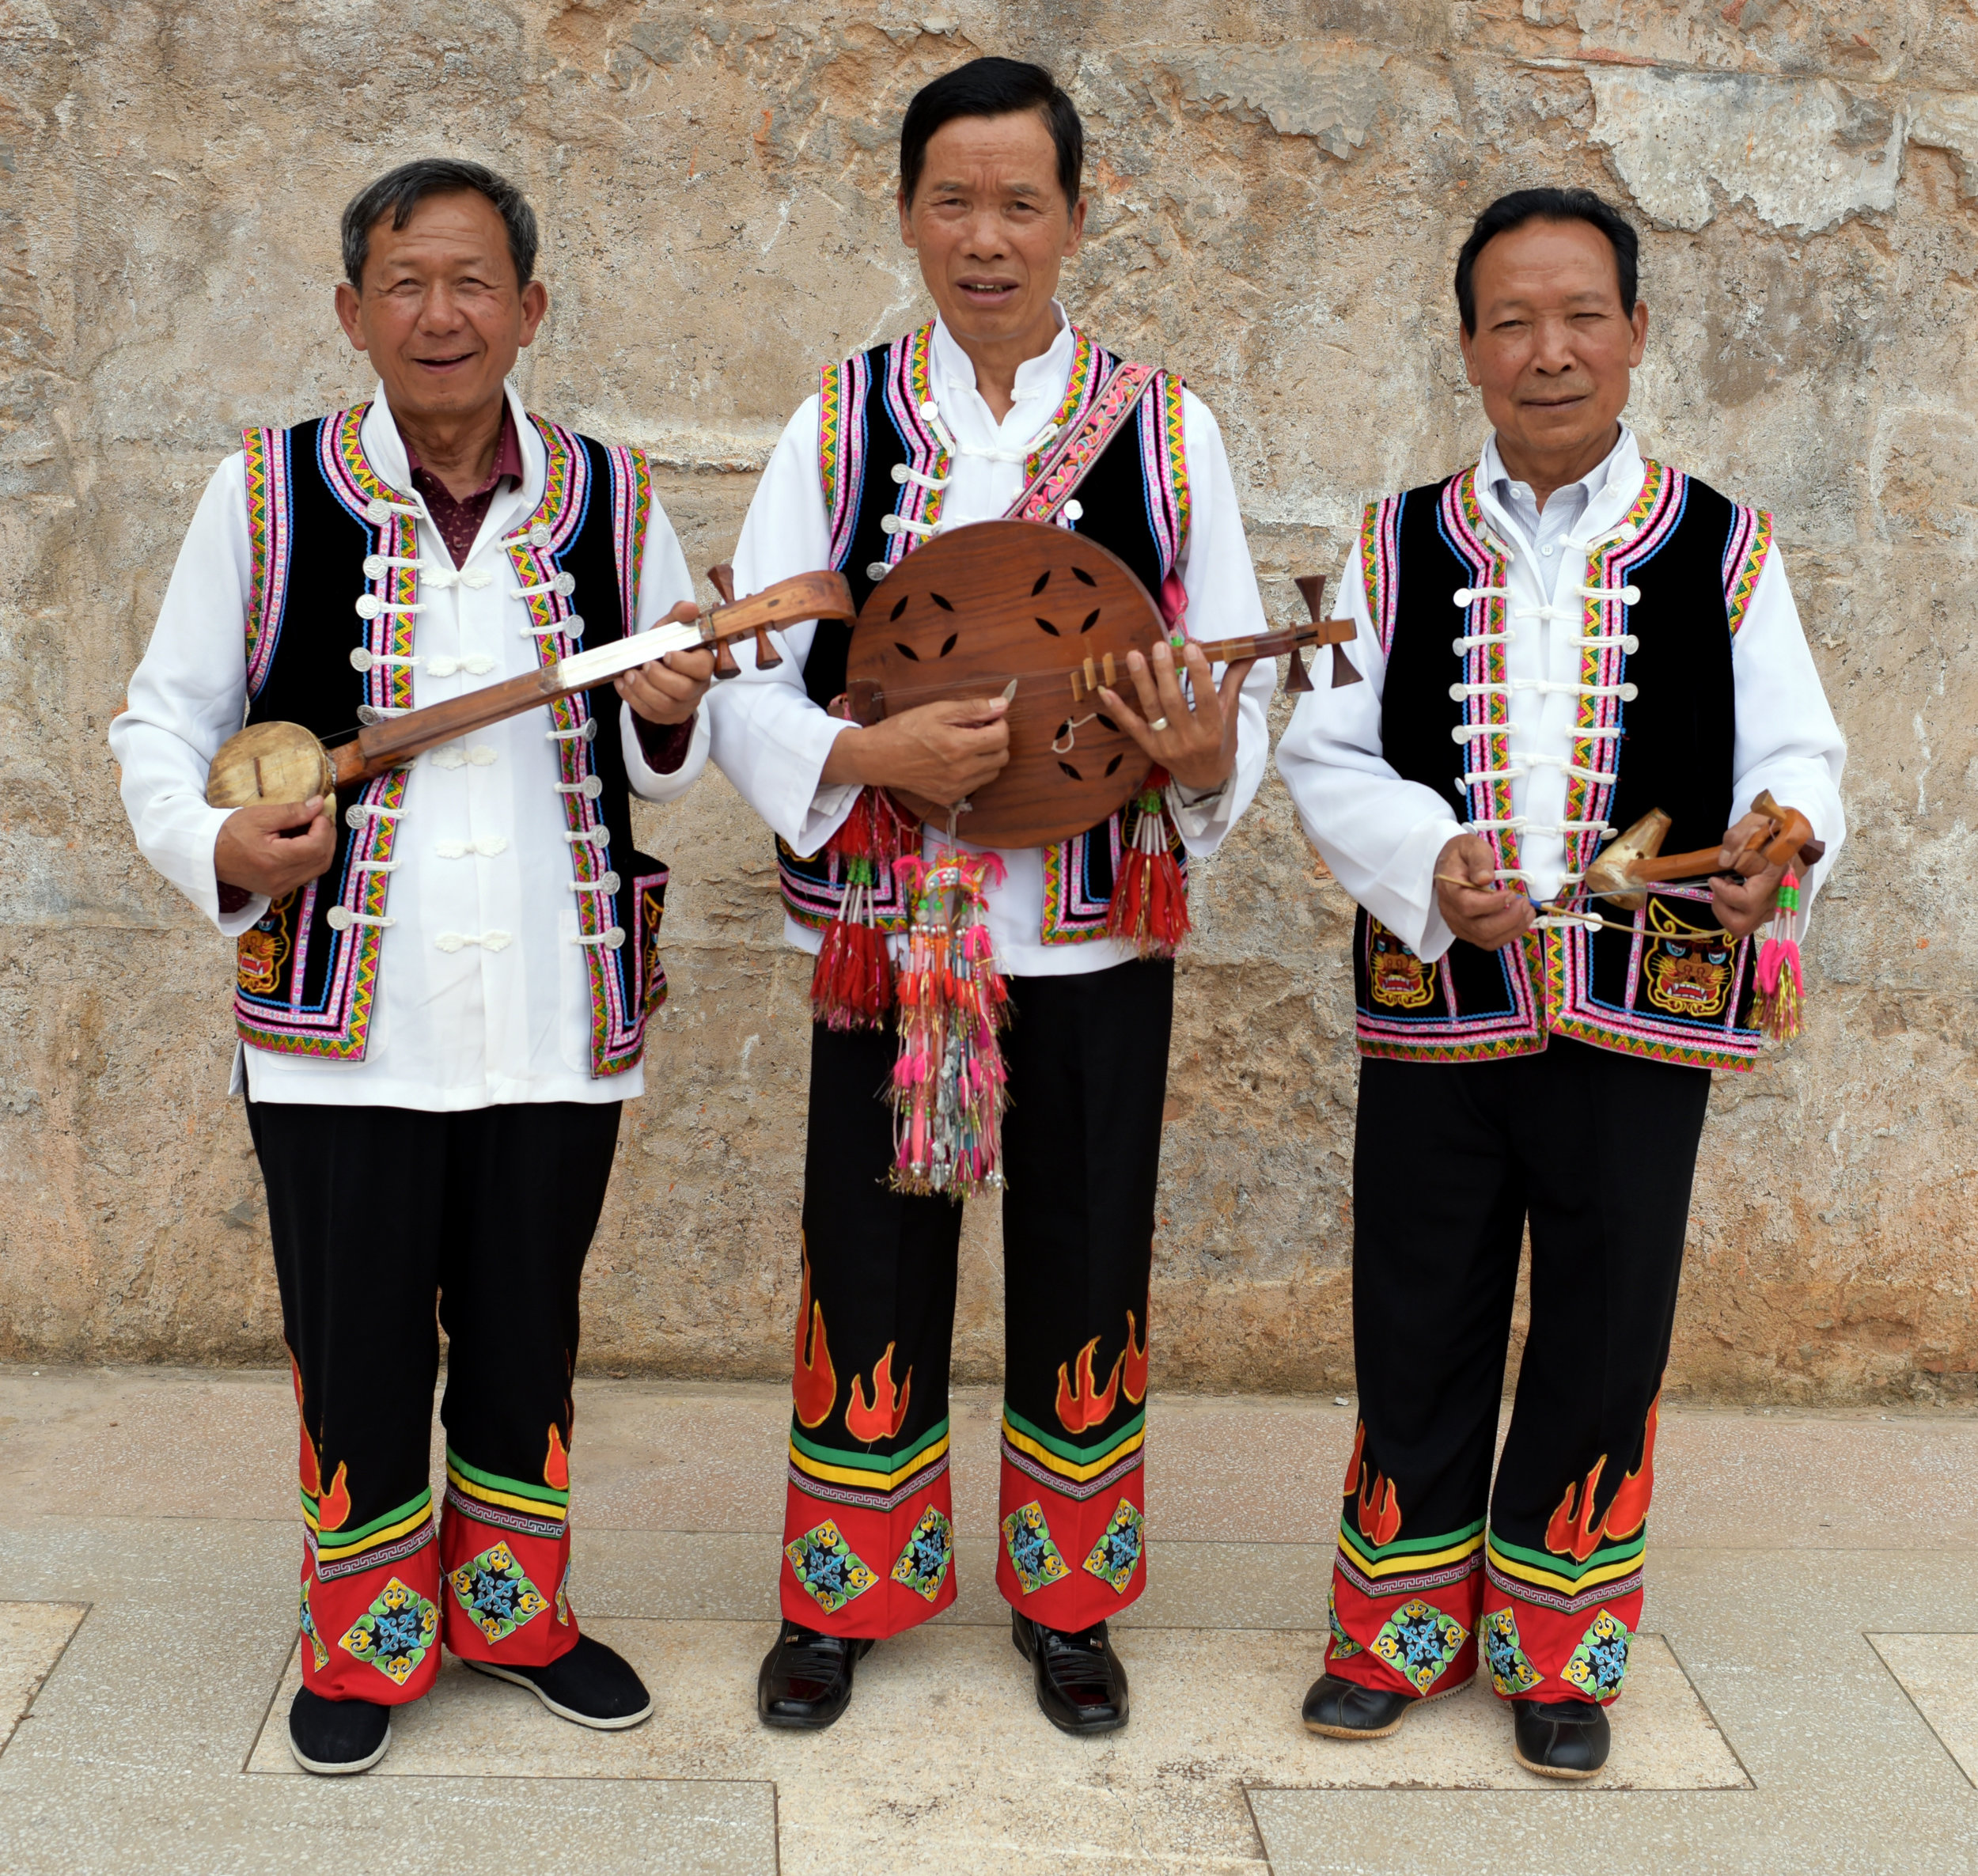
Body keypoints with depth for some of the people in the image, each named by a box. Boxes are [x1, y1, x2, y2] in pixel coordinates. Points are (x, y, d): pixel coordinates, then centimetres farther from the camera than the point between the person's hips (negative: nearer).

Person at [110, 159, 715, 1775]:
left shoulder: (610, 499, 4)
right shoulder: (268, 493, -1)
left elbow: (679, 762, 10)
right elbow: (164, 720, 4)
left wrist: (669, 721, -13)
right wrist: (218, 849, -15)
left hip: (555, 1017, 2)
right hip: (343, 1014, -1)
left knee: (527, 1337, 15)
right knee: (358, 1350, 9)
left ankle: (515, 1611, 36)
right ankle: (365, 1644, 30)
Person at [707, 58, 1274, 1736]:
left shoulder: (1167, 430, 1)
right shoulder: (840, 425, 1)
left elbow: (1243, 680, 3)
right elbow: (744, 683, -3)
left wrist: (1209, 755, -20)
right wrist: (867, 757, -22)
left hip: (1095, 932, 1)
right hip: (888, 921, 0)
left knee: (1083, 1266, 10)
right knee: (872, 1264, 8)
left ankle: (1065, 1597, 30)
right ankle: (843, 1596, 28)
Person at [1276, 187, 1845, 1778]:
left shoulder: (1724, 552, 2)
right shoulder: (1399, 551, 5)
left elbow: (1796, 751, 2)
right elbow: (1325, 754, 3)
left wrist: (1777, 835, -21)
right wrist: (1429, 858, -15)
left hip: (1642, 1013, 0)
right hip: (1438, 1005, 1)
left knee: (1604, 1337, 10)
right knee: (1418, 1330, 10)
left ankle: (1559, 1648, 29)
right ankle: (1401, 1630, 29)